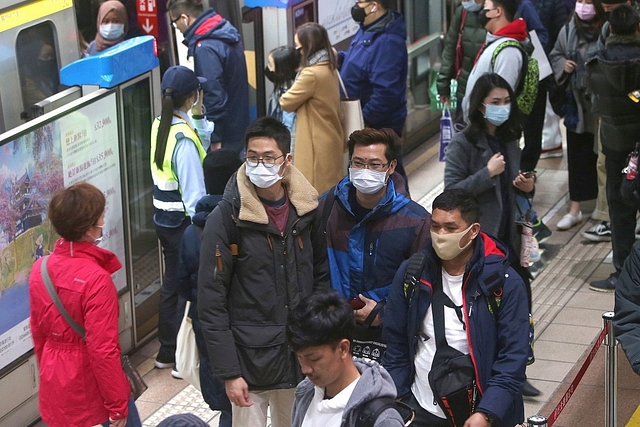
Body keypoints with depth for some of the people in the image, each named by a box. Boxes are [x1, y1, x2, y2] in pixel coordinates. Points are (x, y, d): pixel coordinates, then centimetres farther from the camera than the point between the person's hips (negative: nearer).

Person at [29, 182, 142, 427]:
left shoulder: (40, 269, -3)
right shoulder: (96, 278, -25)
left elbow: (38, 332, 8)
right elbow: (103, 350, -23)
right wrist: (118, 405, -15)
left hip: (55, 385, 6)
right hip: (92, 386, -6)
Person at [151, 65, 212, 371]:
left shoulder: (160, 126, 2)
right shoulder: (184, 139, -25)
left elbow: (203, 139, 17)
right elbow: (194, 193, -24)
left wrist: (197, 115, 6)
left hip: (163, 218, 9)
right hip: (183, 222, -9)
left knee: (171, 285, 20)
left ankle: (167, 352, 32)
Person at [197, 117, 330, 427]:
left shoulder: (306, 209, 0)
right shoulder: (227, 217, -13)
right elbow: (211, 303, -12)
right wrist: (228, 372, -14)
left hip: (300, 357, 4)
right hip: (251, 360, -4)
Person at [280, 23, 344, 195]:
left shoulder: (312, 74, -21)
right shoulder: (329, 69, 8)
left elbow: (286, 102, -10)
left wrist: (286, 95, 9)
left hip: (318, 145, -9)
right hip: (330, 141, 9)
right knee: (329, 192, 15)